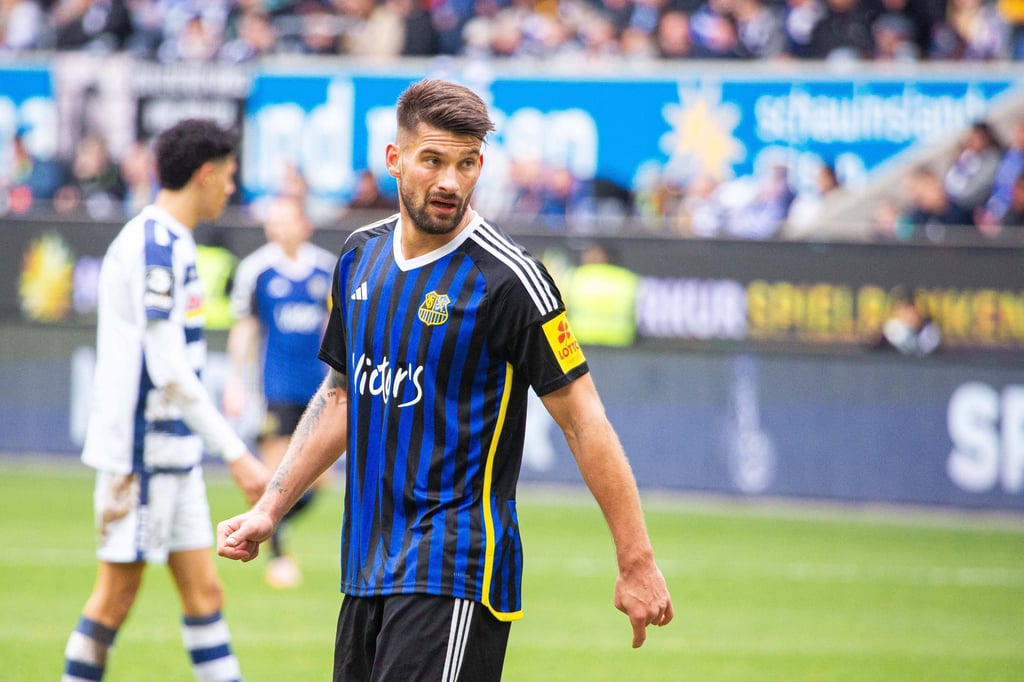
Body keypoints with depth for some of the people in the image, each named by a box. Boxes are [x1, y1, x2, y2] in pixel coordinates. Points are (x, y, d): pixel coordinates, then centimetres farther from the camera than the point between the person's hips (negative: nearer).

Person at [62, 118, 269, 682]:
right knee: (117, 593, -3)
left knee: (204, 590, 7)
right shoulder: (156, 245, -17)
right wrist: (235, 453, -22)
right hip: (140, 449, -10)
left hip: (172, 452, 10)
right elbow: (168, 371, -22)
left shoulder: (168, 242, 14)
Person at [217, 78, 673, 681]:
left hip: (455, 572, -7)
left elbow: (583, 418, -10)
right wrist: (268, 511, 17)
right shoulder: (361, 255, 10)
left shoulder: (507, 278, -11)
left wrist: (637, 562, -12)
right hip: (368, 566, 7)